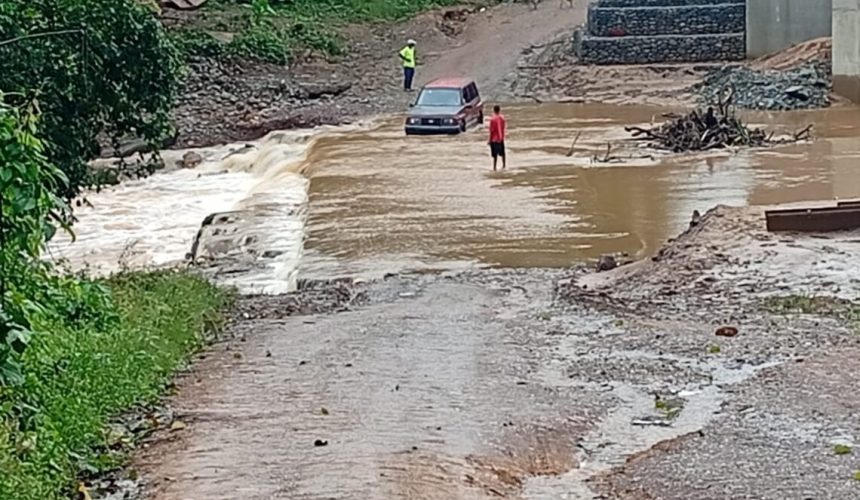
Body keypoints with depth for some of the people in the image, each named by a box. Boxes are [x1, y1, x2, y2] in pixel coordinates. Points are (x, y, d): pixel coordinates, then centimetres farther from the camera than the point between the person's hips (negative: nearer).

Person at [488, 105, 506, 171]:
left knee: (495, 154, -4)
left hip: (494, 139, -6)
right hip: (501, 138, 6)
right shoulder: (502, 117, -3)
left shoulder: (493, 119, -20)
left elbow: (491, 130, -17)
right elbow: (503, 127, 6)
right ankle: (504, 165, 32)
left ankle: (494, 168, -4)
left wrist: (490, 140, -9)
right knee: (502, 152, 20)